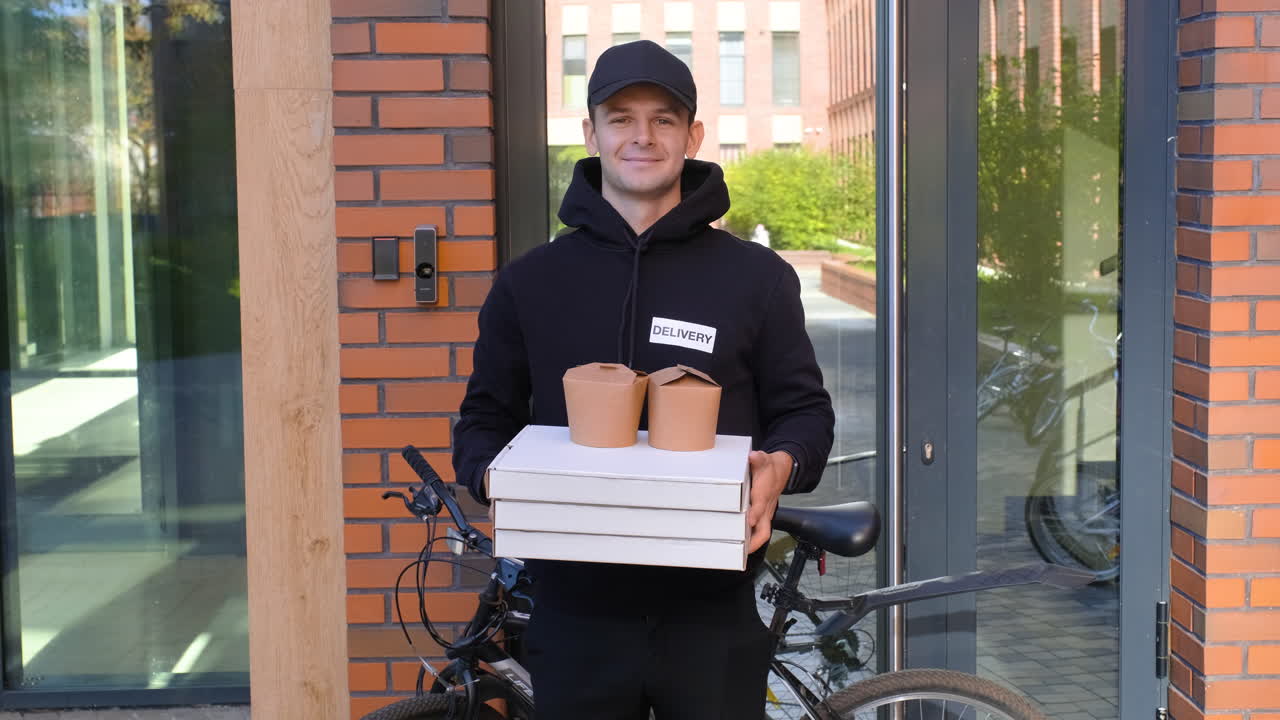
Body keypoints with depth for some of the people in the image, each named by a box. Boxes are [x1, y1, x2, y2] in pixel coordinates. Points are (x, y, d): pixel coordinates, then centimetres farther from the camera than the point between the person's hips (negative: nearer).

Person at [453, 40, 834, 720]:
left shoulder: (758, 277, 3)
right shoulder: (527, 282, 6)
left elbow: (805, 408, 8)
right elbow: (485, 416, 11)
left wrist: (783, 465, -14)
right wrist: (494, 477, -10)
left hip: (713, 615, -1)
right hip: (576, 615, 1)